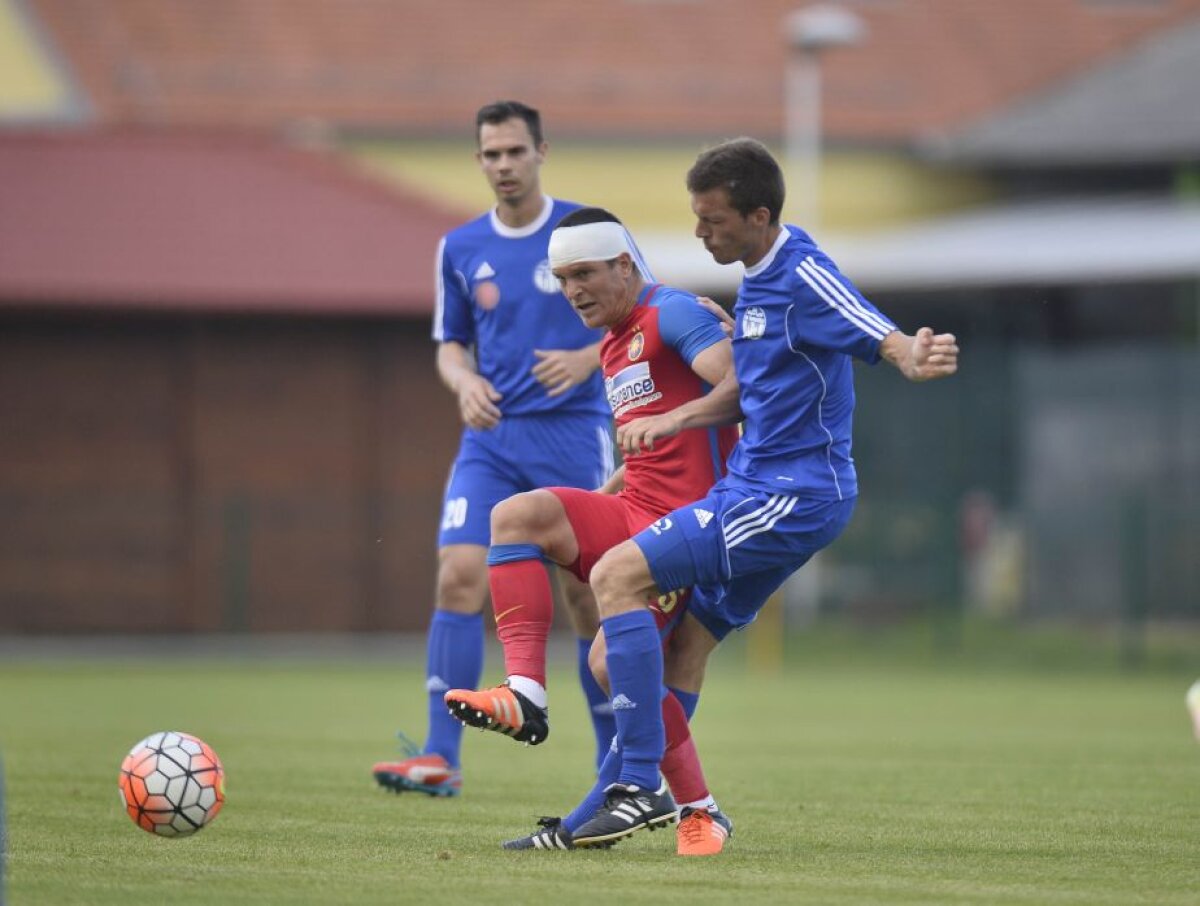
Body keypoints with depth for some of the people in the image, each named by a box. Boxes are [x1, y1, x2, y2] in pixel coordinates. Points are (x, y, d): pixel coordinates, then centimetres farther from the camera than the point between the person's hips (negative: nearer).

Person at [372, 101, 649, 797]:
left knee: (586, 594, -2)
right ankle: (441, 758, -13)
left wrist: (588, 359, -16)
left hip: (573, 433, -3)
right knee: (459, 575, -13)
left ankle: (618, 759, 11)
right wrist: (464, 381, -4)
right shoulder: (461, 249, 9)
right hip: (492, 437, 3)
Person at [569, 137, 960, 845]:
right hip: (756, 488, 9)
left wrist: (917, 359, -50)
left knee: (619, 573, -17)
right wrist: (671, 421, 12)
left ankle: (642, 784, -20)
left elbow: (883, 339, -27)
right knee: (681, 650, 13)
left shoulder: (803, 275, -16)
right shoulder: (757, 280, 13)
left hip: (792, 498, -9)